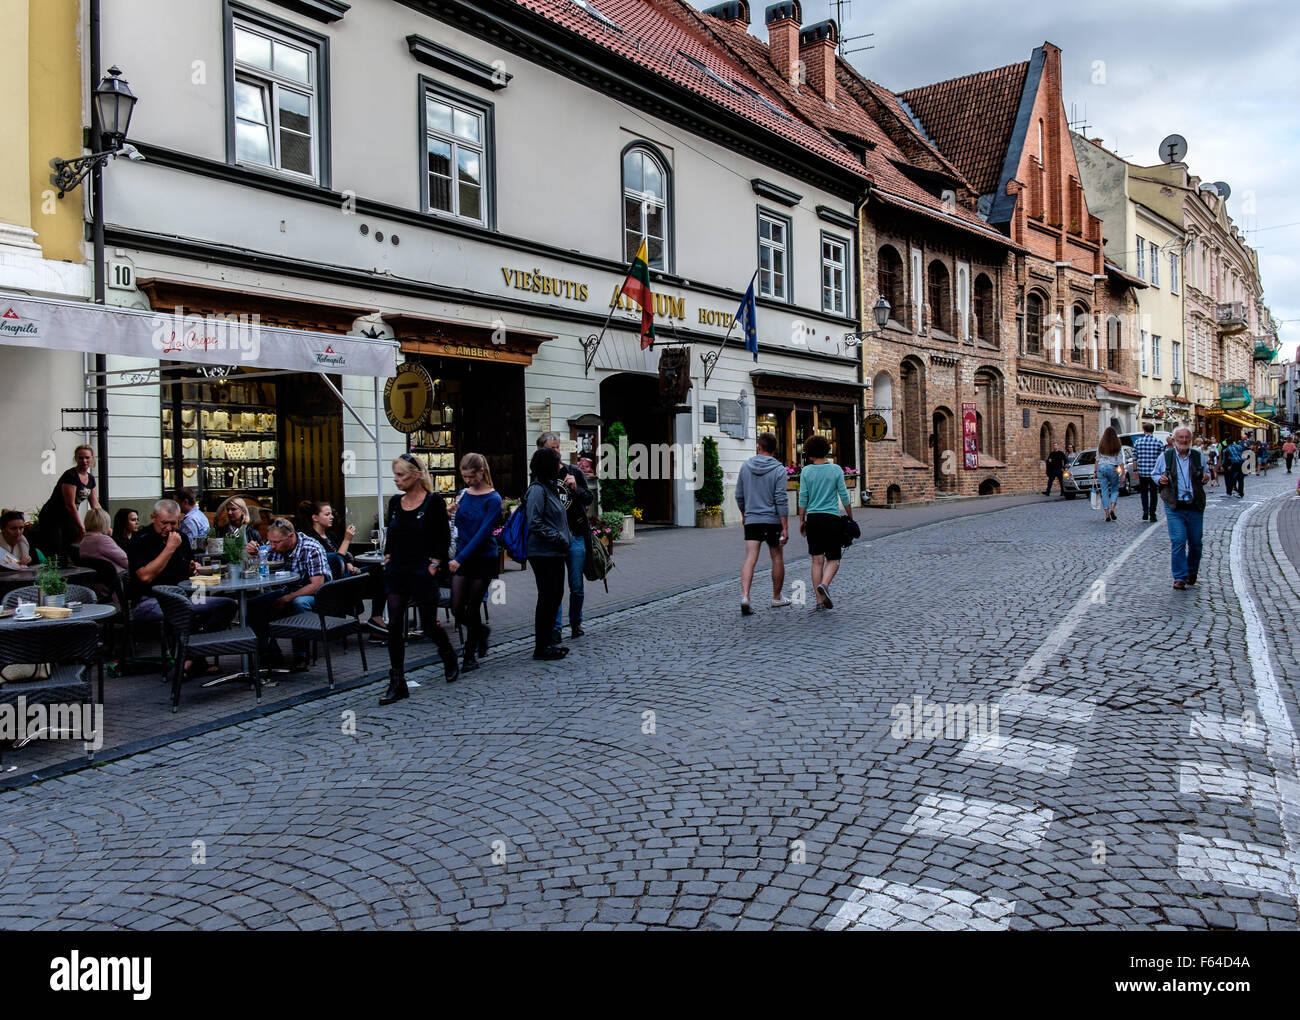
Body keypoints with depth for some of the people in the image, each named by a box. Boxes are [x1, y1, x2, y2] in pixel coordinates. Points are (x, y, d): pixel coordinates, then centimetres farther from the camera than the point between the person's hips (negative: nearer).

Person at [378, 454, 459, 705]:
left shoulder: (433, 501, -9)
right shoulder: (395, 502, 7)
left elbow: (444, 538, -8)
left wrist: (435, 564, -13)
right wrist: (387, 556, 7)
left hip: (422, 573, -5)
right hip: (396, 572, 5)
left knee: (429, 624, 8)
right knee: (394, 626, -2)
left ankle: (449, 660, 37)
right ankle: (397, 684, 3)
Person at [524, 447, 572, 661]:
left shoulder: (550, 488, 16)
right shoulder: (537, 490, -14)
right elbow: (535, 524, -21)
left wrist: (565, 539, 11)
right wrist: (559, 538, -18)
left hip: (555, 554, 10)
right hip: (543, 554, -10)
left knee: (555, 596, 15)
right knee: (547, 598, -3)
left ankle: (549, 641, 25)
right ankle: (541, 647, 5)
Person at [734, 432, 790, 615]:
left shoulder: (745, 466, 3)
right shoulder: (779, 469, -7)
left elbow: (739, 495, 9)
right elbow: (781, 500, -13)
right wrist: (785, 528, -11)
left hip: (752, 520, 2)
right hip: (773, 520, -2)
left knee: (750, 558, -5)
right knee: (777, 558, 14)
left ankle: (744, 596, -23)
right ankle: (776, 598, 24)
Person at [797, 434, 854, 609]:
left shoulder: (806, 471, 0)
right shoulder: (836, 470, -1)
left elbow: (803, 498, 1)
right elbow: (844, 496, 1)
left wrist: (801, 520, 10)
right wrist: (850, 518, 12)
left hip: (813, 518, 2)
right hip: (832, 518, -2)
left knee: (817, 560, 7)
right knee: (833, 559, 7)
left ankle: (820, 600, 5)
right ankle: (824, 585, -21)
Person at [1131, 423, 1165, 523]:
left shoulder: (1137, 441, 1)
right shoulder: (1159, 442, -2)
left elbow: (1135, 459, 3)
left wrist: (1135, 470, 11)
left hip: (1142, 471, 1)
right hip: (1155, 472, -1)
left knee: (1144, 492, 17)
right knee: (1153, 493, 8)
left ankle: (1145, 511, 3)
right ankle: (1152, 515, 7)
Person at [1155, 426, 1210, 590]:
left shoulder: (1198, 456, 9)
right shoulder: (1165, 457, 4)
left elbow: (1205, 474, 21)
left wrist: (1206, 478, -2)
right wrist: (1160, 479, -8)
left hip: (1195, 508, 2)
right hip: (1175, 507, -2)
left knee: (1195, 543, 9)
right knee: (1178, 541, -11)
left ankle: (1192, 572, 32)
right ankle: (1180, 577, -5)